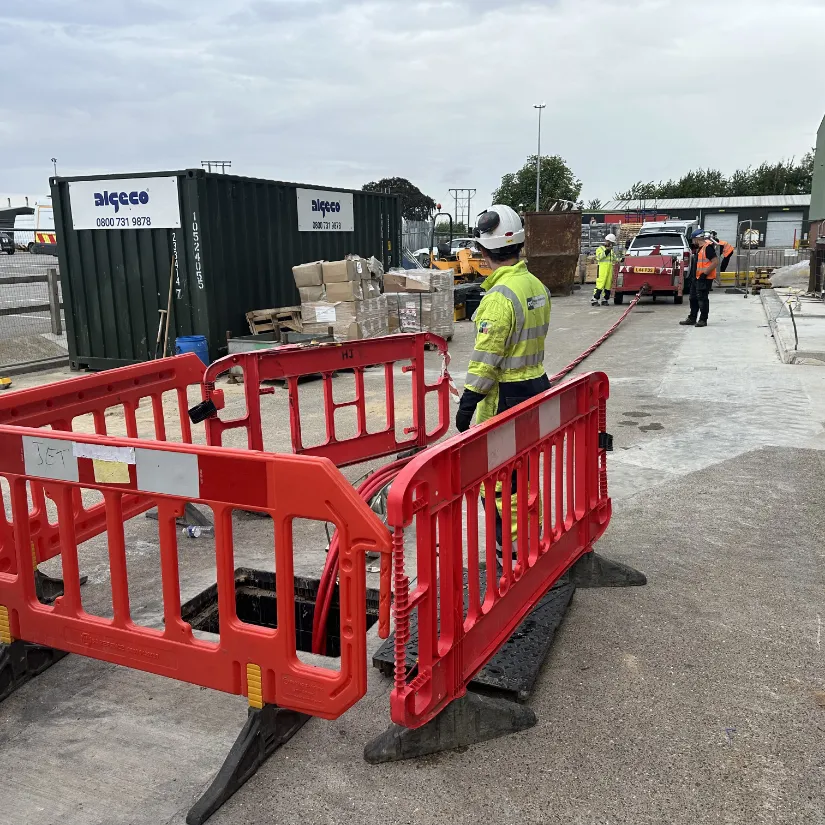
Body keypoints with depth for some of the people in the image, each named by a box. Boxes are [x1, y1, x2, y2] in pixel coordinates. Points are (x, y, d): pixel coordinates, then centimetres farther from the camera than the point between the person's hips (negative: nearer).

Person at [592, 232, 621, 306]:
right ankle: (594, 300, -13)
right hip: (602, 269, -7)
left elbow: (615, 258, 28)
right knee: (600, 284, -14)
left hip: (610, 269, 7)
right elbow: (598, 257, -14)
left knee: (608, 285, 5)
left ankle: (605, 300, 11)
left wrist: (621, 259, 12)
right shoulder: (600, 249, 3)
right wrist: (606, 251, -17)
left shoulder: (611, 250, 25)